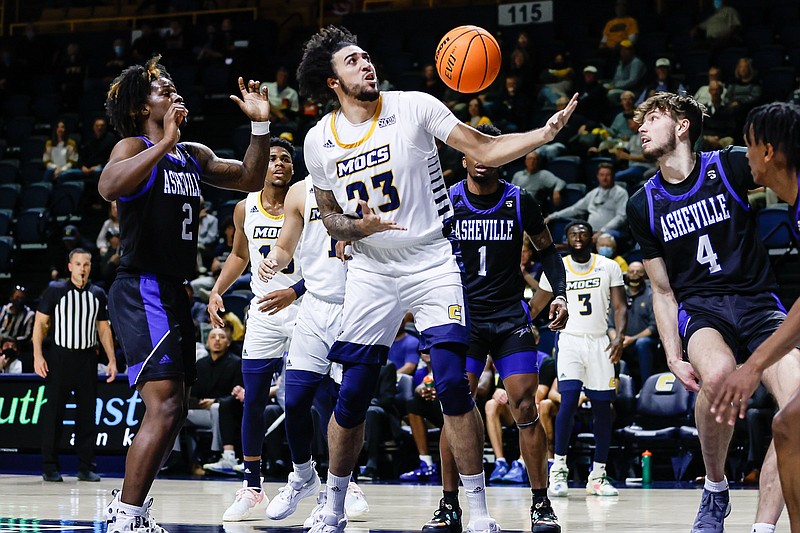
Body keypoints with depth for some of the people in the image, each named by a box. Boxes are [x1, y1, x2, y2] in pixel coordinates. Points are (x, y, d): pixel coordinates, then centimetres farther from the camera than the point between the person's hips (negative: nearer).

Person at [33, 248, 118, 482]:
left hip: (87, 358, 3)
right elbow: (40, 323, 0)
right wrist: (38, 354, -10)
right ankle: (50, 467, 4)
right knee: (54, 413, -2)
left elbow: (104, 329, 14)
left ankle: (86, 467, 8)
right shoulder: (55, 290, 0)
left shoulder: (97, 294, 9)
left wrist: (112, 360, 6)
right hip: (59, 357, -3)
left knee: (87, 414, 3)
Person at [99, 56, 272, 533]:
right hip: (143, 291, -9)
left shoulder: (194, 155, 15)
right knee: (164, 406, -18)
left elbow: (250, 179, 20)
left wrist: (261, 125, 7)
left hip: (174, 293, 9)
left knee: (174, 411, 14)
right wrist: (165, 142, -35)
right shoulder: (134, 148, -10)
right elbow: (109, 186, -32)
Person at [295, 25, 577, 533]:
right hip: (371, 270, 3)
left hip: (432, 263, -2)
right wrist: (356, 227, -11)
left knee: (454, 386, -13)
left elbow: (485, 149, -8)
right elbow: (328, 214, 12)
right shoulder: (319, 140, 2)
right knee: (352, 396, 2)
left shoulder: (414, 107, -7)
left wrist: (544, 133, -23)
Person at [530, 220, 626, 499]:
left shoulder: (609, 267, 3)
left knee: (603, 408, 1)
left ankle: (598, 475, 10)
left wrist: (619, 337, -16)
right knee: (569, 400, -18)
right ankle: (559, 468, -5)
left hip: (600, 343, 2)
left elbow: (620, 307, 1)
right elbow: (534, 307, 9)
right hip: (570, 341, -2)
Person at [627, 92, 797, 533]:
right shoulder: (643, 206, 8)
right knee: (717, 374, -35)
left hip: (757, 301, -1)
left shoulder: (731, 166, -1)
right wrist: (673, 356, 2)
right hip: (700, 309, 1)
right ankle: (715, 491, -12)